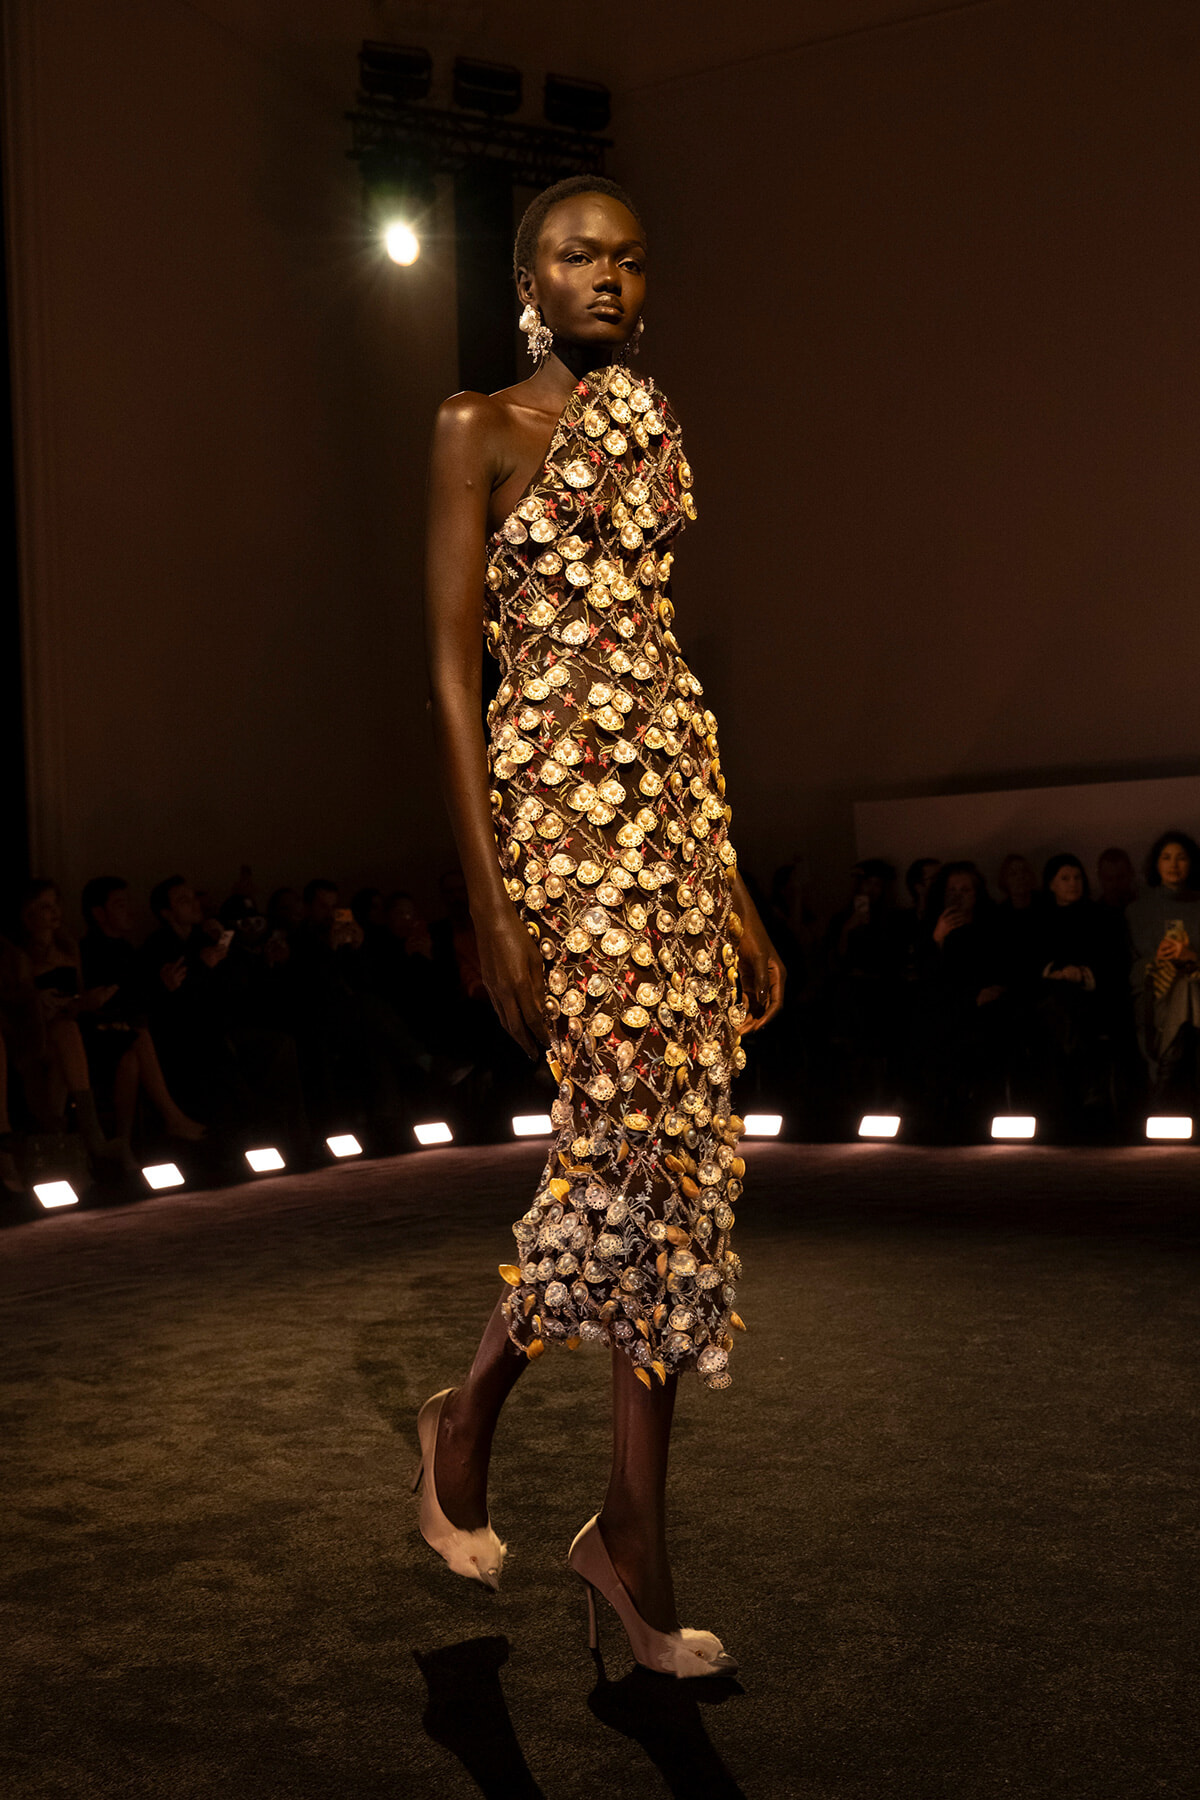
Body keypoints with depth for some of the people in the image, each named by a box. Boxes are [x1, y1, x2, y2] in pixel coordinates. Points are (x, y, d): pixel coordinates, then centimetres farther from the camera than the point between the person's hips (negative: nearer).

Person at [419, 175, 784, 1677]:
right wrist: (491, 906, -16)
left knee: (672, 1149, 3)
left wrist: (735, 889, 15)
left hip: (672, 799, 7)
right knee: (638, 1133, -9)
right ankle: (466, 1421, 18)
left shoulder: (652, 430, 19)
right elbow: (452, 669, -8)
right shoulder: (479, 428, 0)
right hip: (554, 797, -6)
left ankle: (629, 1530, 14)